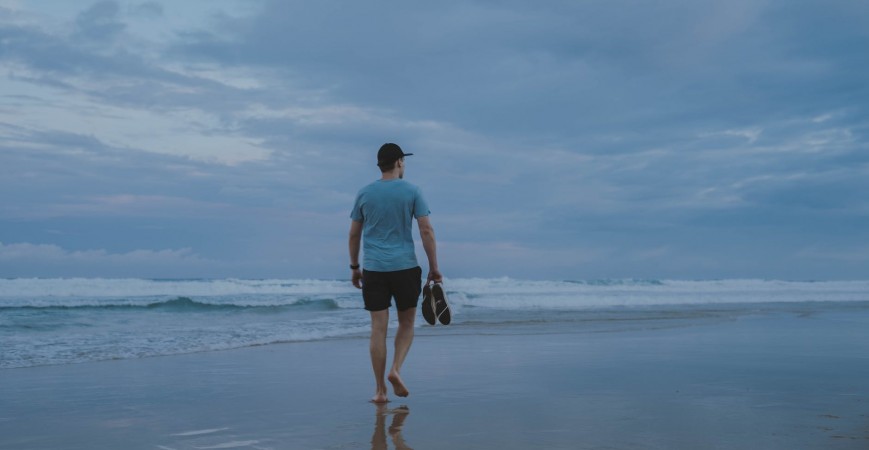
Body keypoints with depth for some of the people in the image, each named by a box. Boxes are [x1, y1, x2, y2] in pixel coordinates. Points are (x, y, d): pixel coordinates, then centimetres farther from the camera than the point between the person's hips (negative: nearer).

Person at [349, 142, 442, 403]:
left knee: (378, 328, 3)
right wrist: (434, 268, 0)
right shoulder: (412, 192, 0)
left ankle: (380, 390, 4)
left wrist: (354, 268, 20)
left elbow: (354, 234, 10)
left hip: (373, 269, 2)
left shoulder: (364, 194, 7)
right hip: (405, 267, -2)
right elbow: (426, 231, -5)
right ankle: (396, 370, -5)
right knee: (407, 323, 15)